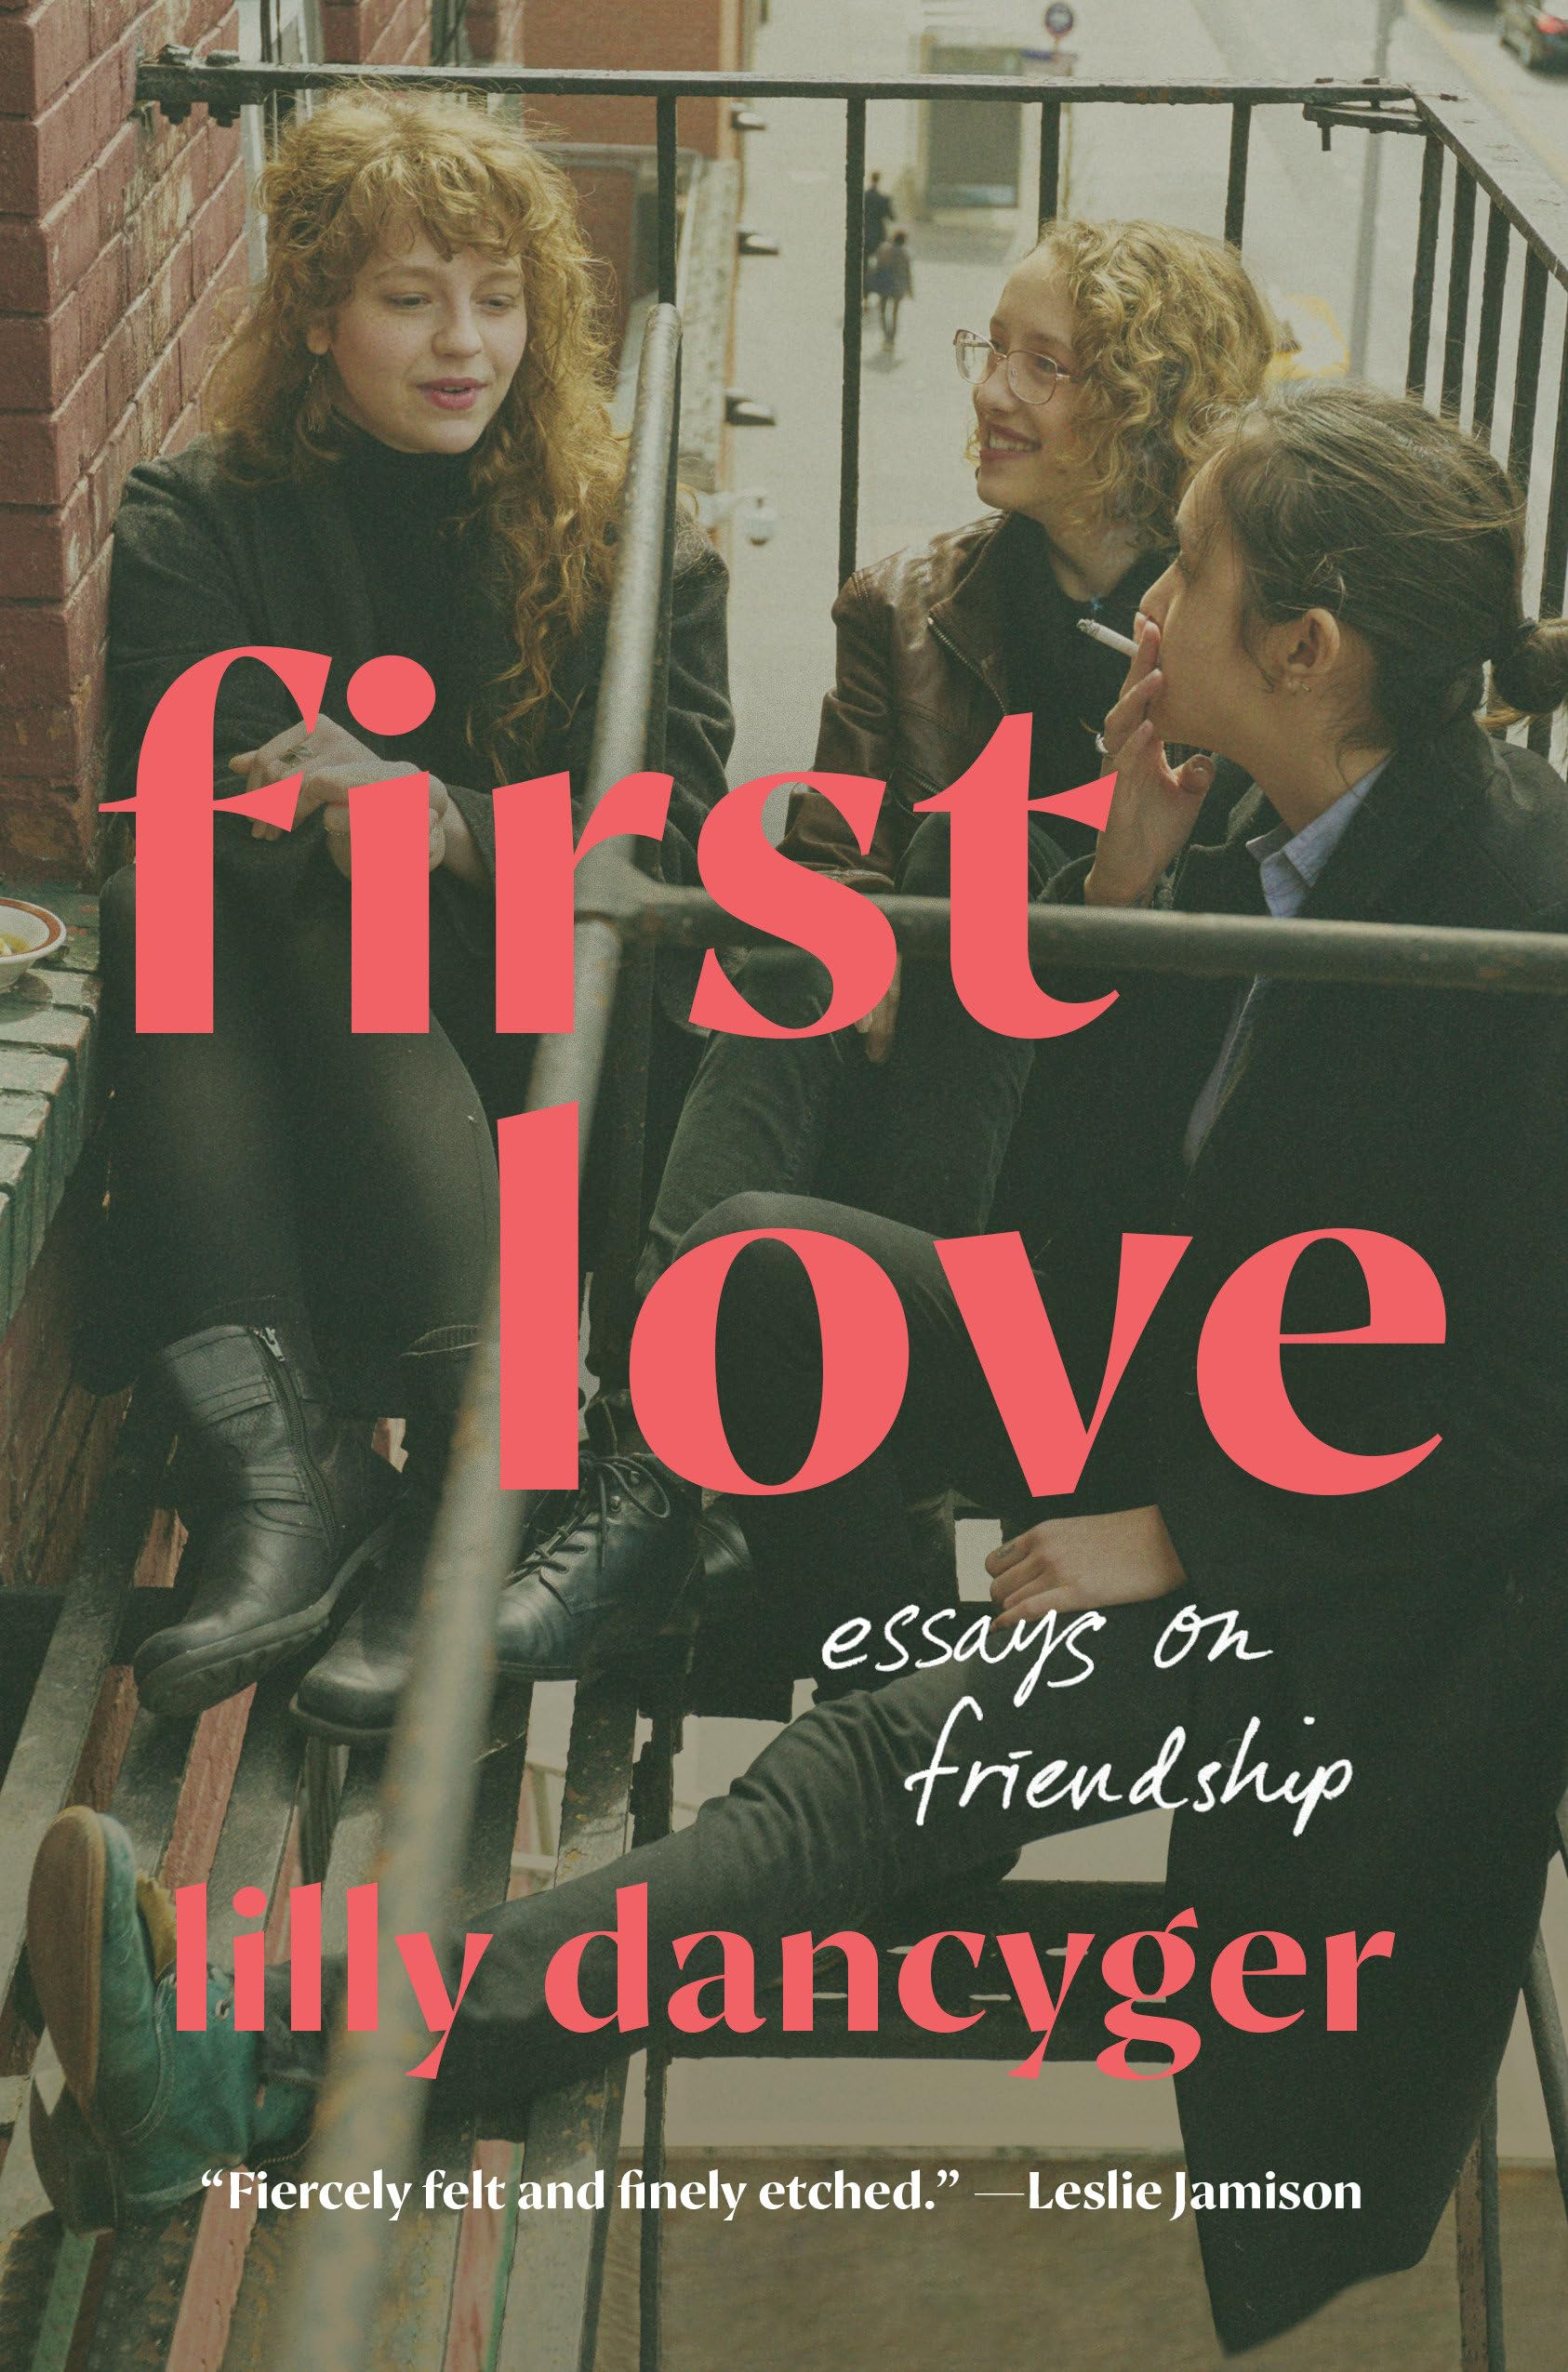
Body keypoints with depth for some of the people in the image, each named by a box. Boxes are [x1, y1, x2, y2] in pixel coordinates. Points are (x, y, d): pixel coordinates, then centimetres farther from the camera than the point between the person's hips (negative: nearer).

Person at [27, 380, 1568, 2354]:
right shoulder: (1274, 833, -1)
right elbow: (1120, 1218, 4)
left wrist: (1183, 1542, -19)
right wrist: (1119, 902, -9)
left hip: (1365, 1566, -8)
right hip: (1202, 1402, 8)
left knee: (894, 1764, -28)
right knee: (757, 1263, -2)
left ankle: (292, 2075, -35)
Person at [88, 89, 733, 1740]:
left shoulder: (625, 531, 6)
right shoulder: (198, 525, 6)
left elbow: (673, 815, -6)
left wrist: (456, 826, -23)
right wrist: (384, 812, -30)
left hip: (544, 1044, -1)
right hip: (288, 1071, 2)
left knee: (330, 920, -31)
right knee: (160, 908, -29)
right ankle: (280, 1463, -42)